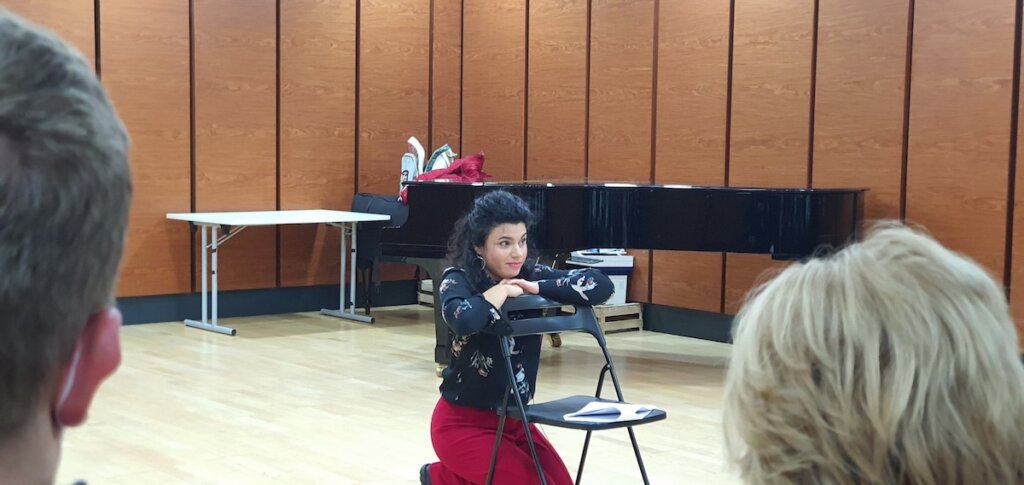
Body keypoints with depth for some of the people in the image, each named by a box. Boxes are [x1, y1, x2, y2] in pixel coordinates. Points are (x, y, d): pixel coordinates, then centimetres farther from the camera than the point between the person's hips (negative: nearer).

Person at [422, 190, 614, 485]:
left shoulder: (529, 274, -3)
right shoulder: (458, 280, -16)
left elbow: (602, 286, -15)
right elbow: (463, 320, -41)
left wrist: (536, 288, -22)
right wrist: (499, 293, -24)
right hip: (464, 423, -6)